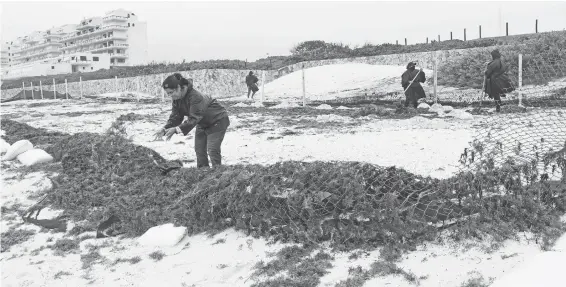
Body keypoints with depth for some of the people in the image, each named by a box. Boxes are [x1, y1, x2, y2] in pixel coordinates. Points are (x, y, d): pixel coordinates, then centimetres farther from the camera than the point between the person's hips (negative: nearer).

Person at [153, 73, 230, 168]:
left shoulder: (195, 97, -36)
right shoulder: (177, 99, -8)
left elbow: (194, 118, -39)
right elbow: (175, 117, -10)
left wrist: (177, 129, -46)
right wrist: (165, 129, -28)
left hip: (218, 120, -9)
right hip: (203, 123, 9)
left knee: (213, 150, -15)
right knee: (199, 150, 5)